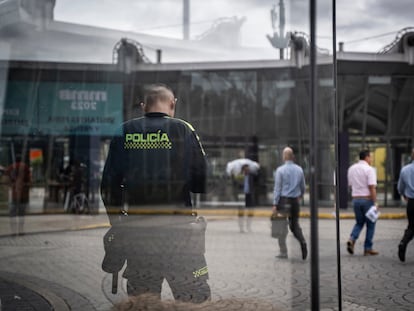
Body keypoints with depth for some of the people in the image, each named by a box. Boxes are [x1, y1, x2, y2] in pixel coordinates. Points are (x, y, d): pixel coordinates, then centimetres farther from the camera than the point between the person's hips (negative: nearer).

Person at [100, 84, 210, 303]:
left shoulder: (124, 131, 5)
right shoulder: (183, 130, -4)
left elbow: (108, 184, 6)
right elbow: (202, 181, -5)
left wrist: (116, 223, 17)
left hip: (135, 225, 4)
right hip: (177, 225, -4)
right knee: (195, 300, 4)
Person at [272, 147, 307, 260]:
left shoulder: (280, 170, -8)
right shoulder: (299, 169, 6)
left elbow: (277, 188, -10)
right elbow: (303, 187, 14)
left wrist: (275, 204, -8)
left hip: (283, 200, -4)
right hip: (295, 201, 4)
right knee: (295, 225, 14)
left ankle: (283, 252, 7)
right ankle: (303, 242, -12)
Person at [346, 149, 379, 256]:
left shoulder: (351, 168, 9)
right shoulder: (369, 169, -12)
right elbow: (372, 187, -18)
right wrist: (375, 202, -16)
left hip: (355, 198, 6)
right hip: (367, 198, -5)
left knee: (359, 222, 19)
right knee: (370, 224, 8)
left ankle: (352, 239, -6)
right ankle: (368, 249, 10)